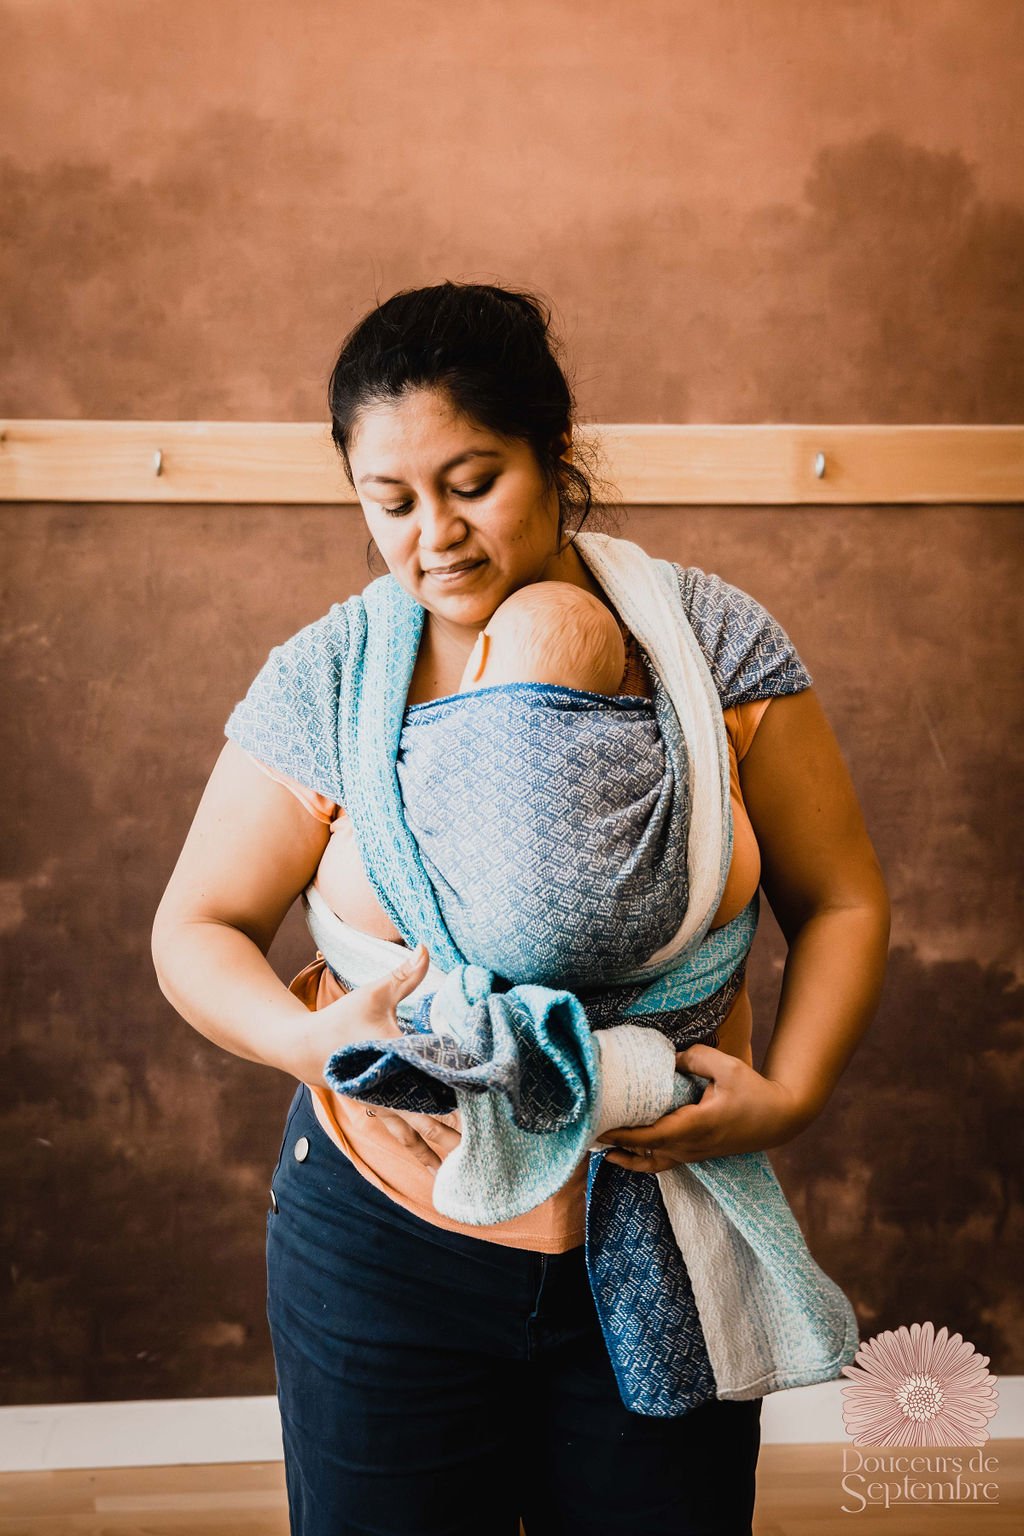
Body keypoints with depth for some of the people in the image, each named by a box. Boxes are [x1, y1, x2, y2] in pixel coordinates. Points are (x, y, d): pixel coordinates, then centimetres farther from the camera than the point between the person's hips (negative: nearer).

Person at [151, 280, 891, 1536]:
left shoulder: (715, 644, -7)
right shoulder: (325, 684, -7)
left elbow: (841, 900, 0)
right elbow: (197, 930, -1)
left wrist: (790, 1092, -15)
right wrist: (312, 1041, -19)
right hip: (385, 1235, 0)